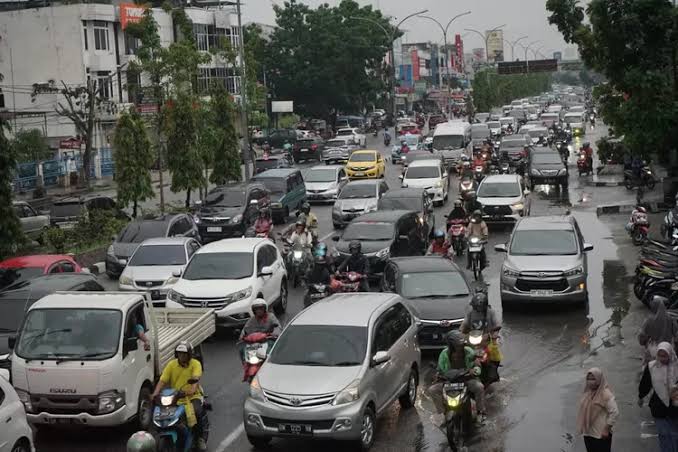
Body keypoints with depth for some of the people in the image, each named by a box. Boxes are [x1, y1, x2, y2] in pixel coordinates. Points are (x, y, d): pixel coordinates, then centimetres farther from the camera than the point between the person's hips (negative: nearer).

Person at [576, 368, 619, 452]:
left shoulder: (606, 394, -20)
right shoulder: (588, 392, 5)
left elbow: (614, 413, -21)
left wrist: (606, 429, -19)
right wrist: (582, 427, 13)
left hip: (601, 434, -8)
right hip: (587, 433, 8)